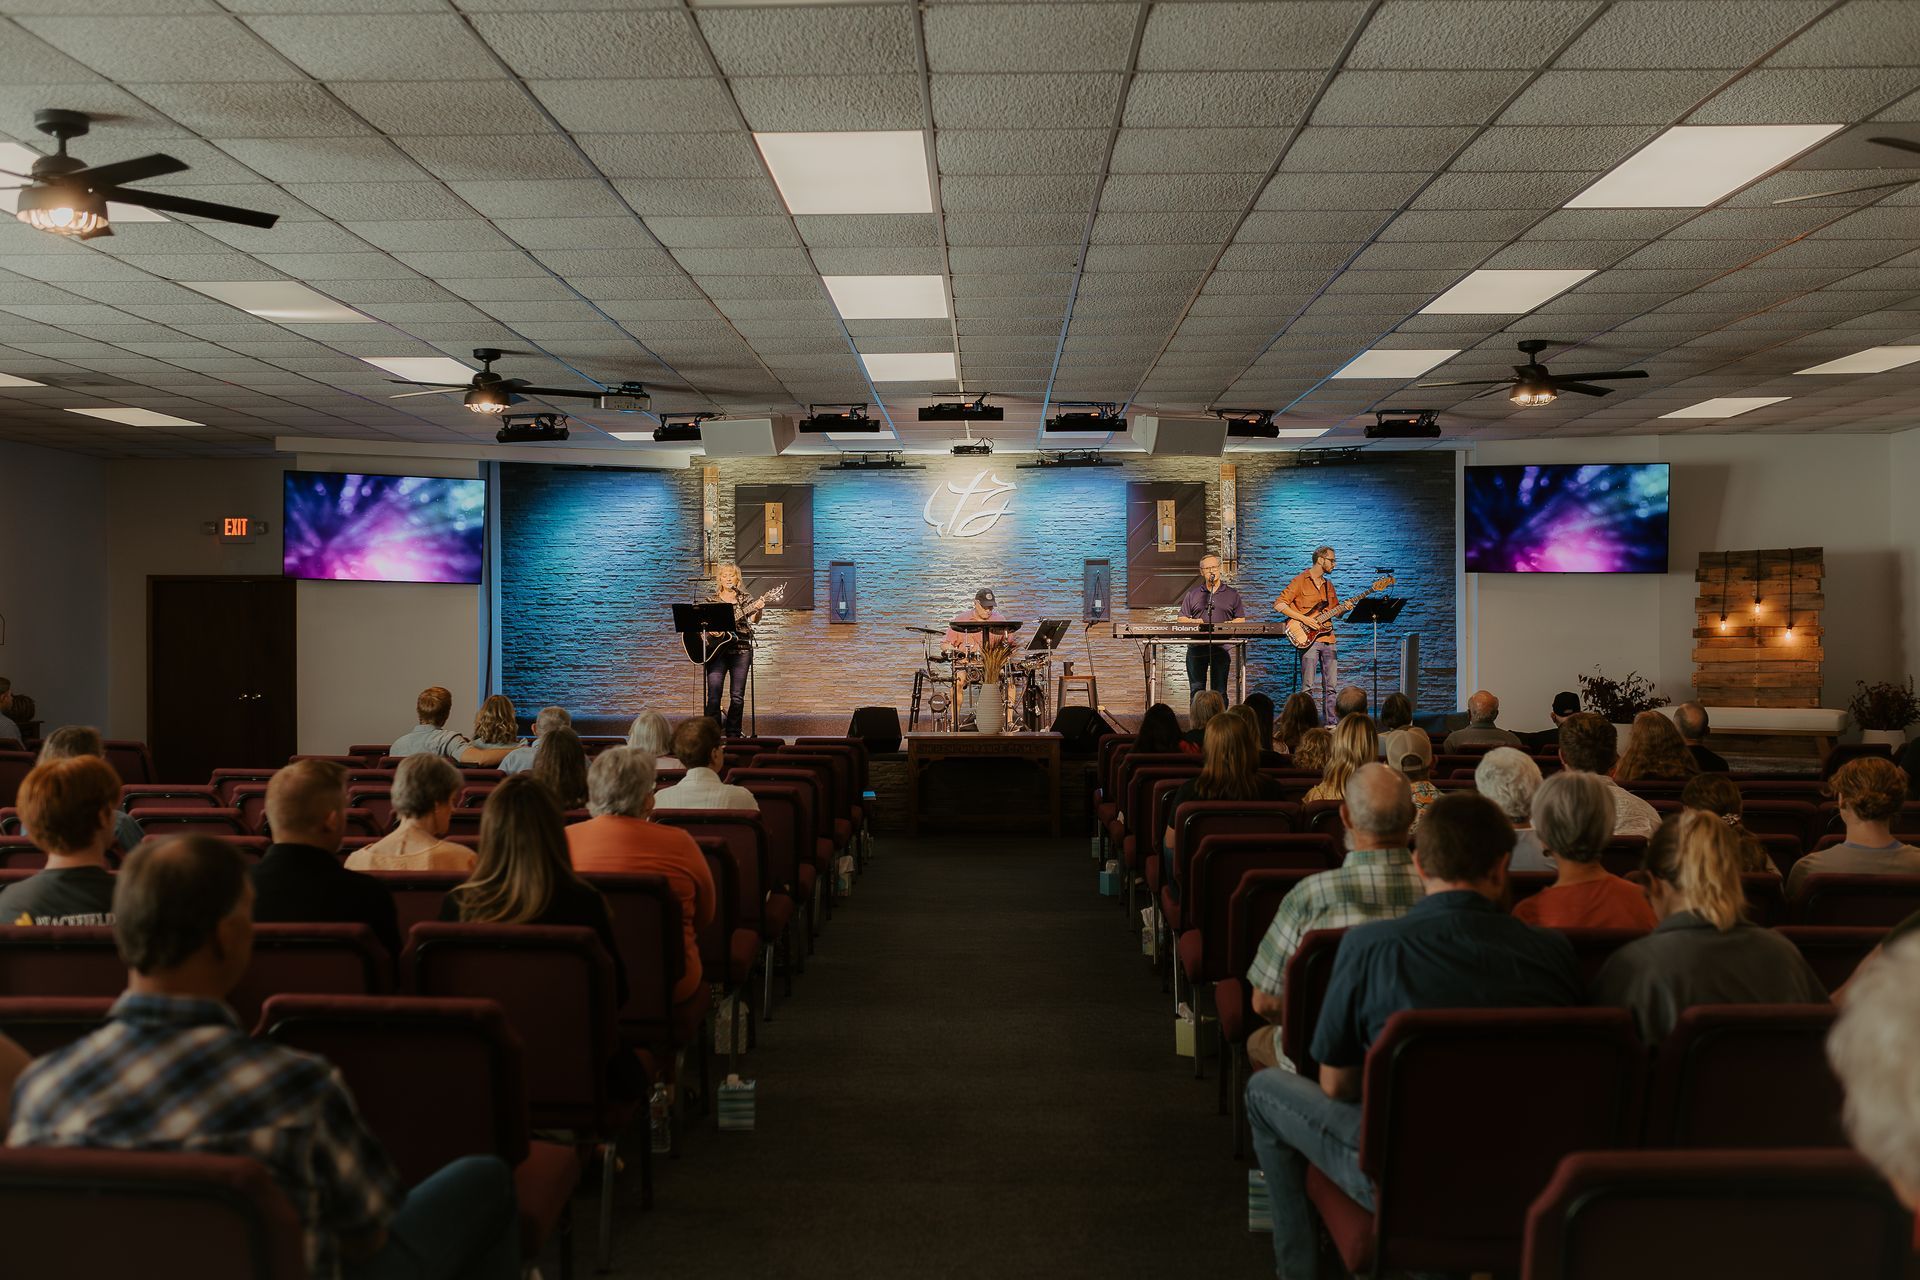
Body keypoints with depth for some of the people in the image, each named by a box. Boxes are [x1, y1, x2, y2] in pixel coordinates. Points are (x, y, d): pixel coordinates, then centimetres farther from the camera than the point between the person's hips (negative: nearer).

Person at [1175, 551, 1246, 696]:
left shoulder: (1232, 594, 12)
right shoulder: (1192, 594, 13)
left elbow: (1241, 619, 11)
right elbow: (1180, 619, 12)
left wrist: (1231, 624, -11)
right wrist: (1192, 622, -10)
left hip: (1221, 649, -1)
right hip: (1196, 648, 1)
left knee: (1219, 692, -1)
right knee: (1196, 691, 0)